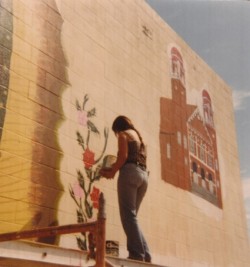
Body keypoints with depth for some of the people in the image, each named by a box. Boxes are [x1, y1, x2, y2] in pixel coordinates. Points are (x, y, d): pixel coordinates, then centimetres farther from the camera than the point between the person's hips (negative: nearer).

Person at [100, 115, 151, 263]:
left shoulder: (124, 134, 7)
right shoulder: (139, 136, 29)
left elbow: (123, 156, -8)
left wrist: (111, 172, 3)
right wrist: (114, 168, 21)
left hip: (130, 173, -8)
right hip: (143, 175, 8)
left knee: (129, 215, -9)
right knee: (132, 216, 9)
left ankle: (137, 254, -17)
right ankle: (145, 254, 0)